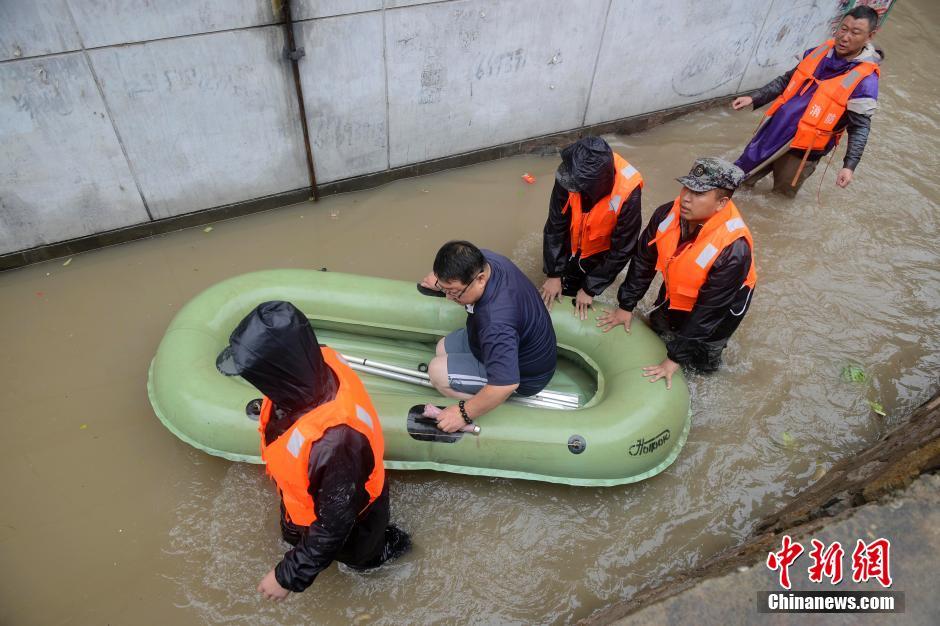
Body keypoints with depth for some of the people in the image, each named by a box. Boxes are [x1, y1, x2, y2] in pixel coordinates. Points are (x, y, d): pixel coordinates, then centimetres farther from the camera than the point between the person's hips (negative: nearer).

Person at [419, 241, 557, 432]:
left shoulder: (496, 323, -44)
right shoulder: (482, 259, -17)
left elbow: (506, 384, -42)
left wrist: (464, 413, -31)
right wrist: (441, 280, -2)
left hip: (524, 375, -9)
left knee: (437, 372, -13)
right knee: (443, 348, 15)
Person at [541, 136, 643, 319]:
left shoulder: (628, 195, -37)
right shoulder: (570, 175, -32)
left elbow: (621, 250, -24)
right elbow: (555, 225, -19)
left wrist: (590, 289, -19)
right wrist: (554, 273, -16)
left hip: (598, 256, -2)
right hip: (569, 247, 3)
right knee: (554, 296, 18)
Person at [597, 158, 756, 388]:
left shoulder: (733, 249, -41)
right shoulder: (667, 214, -27)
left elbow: (709, 311, -33)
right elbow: (643, 260, -11)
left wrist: (675, 359, -28)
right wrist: (626, 306, -5)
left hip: (722, 302, -5)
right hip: (677, 291, 5)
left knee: (702, 361, 5)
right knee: (657, 326, 20)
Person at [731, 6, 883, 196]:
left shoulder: (865, 81, -18)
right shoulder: (820, 51, -1)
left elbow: (860, 127, -15)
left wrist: (849, 165, -26)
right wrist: (754, 98, 6)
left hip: (803, 149, -5)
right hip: (774, 131, 5)